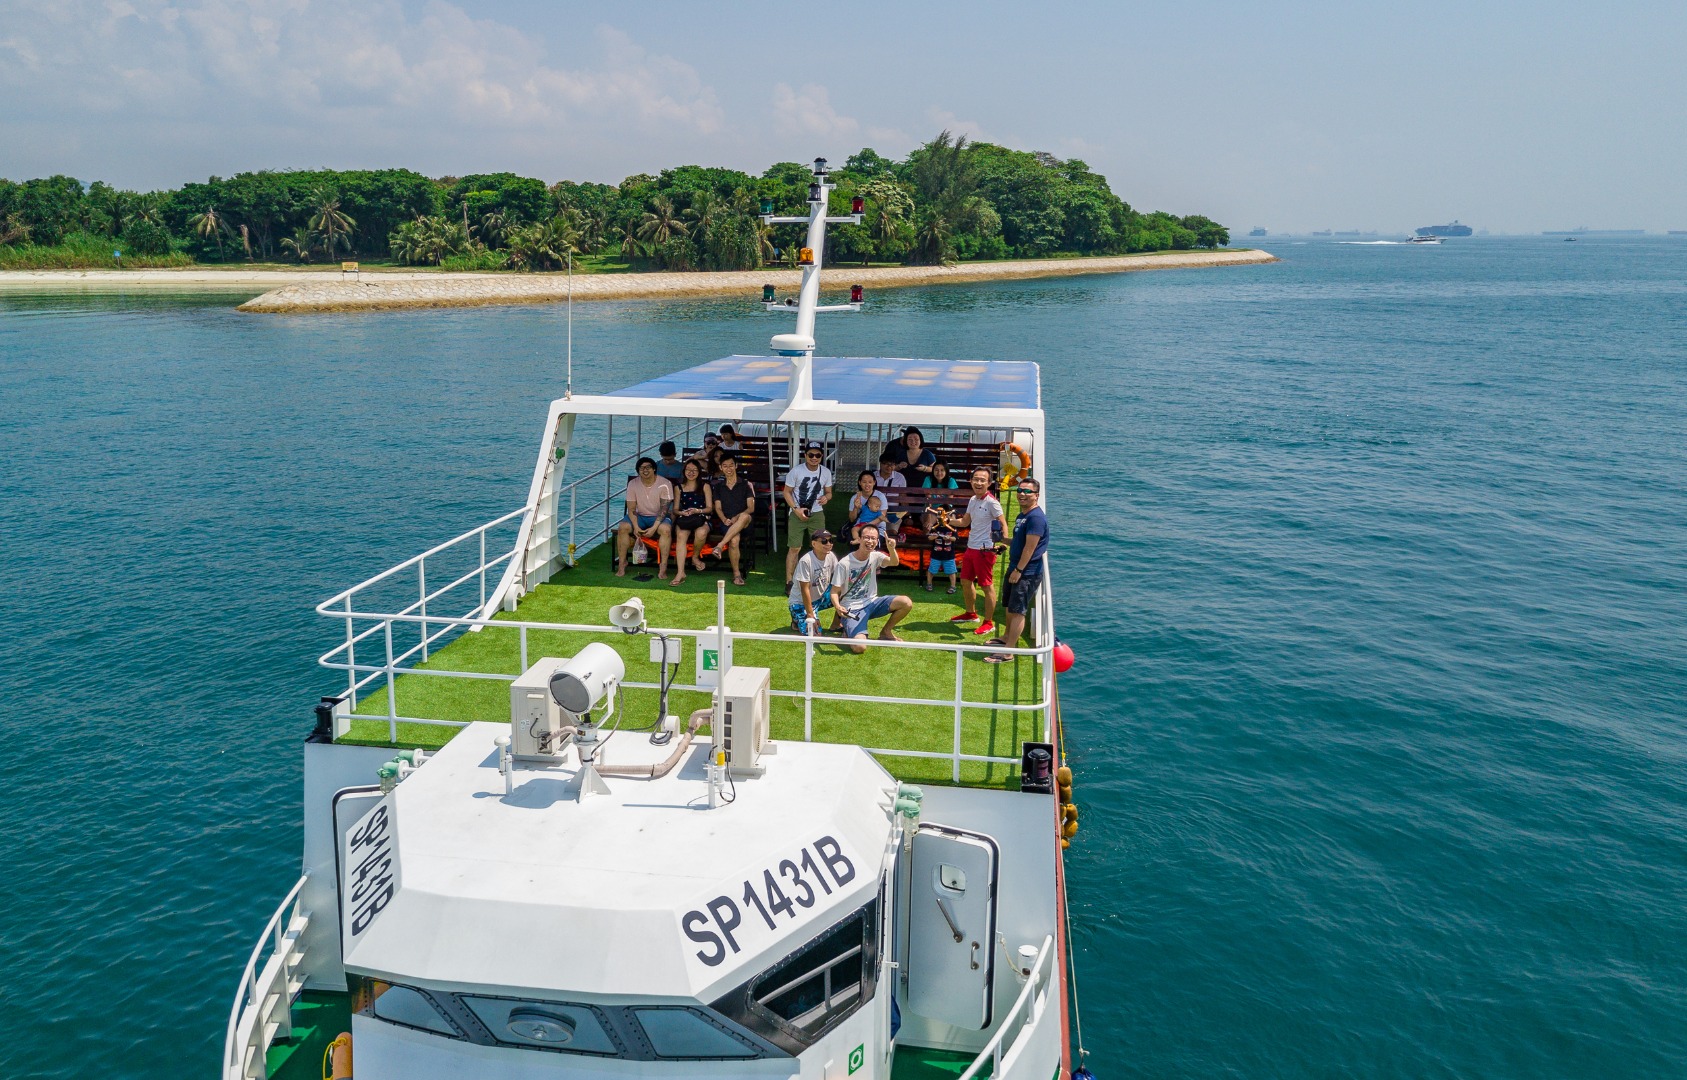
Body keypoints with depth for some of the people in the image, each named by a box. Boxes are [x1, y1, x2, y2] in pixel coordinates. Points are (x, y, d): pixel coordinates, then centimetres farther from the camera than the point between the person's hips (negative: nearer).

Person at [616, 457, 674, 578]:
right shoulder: (633, 484, -5)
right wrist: (636, 527, -22)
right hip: (639, 516, 3)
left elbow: (664, 508, -16)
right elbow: (631, 509, -6)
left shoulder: (664, 484, -14)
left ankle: (663, 566, -27)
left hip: (658, 517, -3)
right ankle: (621, 563, -14)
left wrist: (654, 528, -27)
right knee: (622, 527, -25)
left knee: (666, 529, -34)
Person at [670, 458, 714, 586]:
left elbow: (710, 508, 5)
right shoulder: (679, 488, 19)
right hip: (684, 519, 1)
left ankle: (695, 557, -6)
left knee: (701, 532, -39)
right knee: (681, 535, -35)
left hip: (701, 518, -1)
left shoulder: (705, 486, 13)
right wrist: (682, 513, -9)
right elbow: (675, 509, 15)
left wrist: (697, 511, -14)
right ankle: (680, 573, -43)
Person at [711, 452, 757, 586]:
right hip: (726, 522, 1)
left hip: (744, 521, -1)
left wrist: (737, 517, -16)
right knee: (734, 539, -35)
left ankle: (720, 545, -42)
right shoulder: (718, 486, 16)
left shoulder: (746, 484, 8)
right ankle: (736, 574, -23)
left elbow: (751, 508, 1)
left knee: (744, 517, -41)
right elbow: (718, 507, 11)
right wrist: (724, 520, -11)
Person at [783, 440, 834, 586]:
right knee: (794, 548, -3)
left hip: (817, 514, 3)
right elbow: (787, 492, -4)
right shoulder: (796, 471, -9)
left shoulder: (826, 472, 0)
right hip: (798, 513, -3)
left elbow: (829, 492, 11)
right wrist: (796, 509, -15)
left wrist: (826, 497, -14)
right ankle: (789, 582, 3)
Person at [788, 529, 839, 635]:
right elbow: (805, 590, -24)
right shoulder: (805, 561, -27)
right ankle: (797, 620, 11)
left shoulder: (831, 556, -9)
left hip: (821, 597, 6)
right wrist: (810, 615, -23)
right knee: (813, 632, -22)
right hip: (801, 602, -6)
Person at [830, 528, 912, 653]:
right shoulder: (844, 563, -14)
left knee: (906, 603, -16)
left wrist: (891, 549, -45)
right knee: (859, 647, -28)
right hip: (852, 609, -5)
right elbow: (835, 592, -11)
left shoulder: (875, 556, -2)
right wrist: (838, 607, -32)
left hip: (871, 603, 5)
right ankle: (848, 633, 9)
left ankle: (886, 631, 9)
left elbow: (893, 563, -23)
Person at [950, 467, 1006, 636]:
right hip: (971, 548, 9)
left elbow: (1003, 524, -15)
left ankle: (989, 622, 9)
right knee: (966, 582, 18)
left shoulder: (991, 502, -14)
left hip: (985, 550, -9)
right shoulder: (972, 500, 9)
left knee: (987, 586, -1)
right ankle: (971, 614, 36)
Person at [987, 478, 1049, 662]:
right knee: (1009, 606, 23)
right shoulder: (1022, 515, 12)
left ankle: (1008, 652, -6)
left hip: (1027, 573, -10)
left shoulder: (1036, 517, -19)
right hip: (1015, 568, 10)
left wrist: (1018, 570, -21)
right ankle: (1008, 637, 42)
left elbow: (1030, 547, -22)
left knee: (1017, 611, -8)